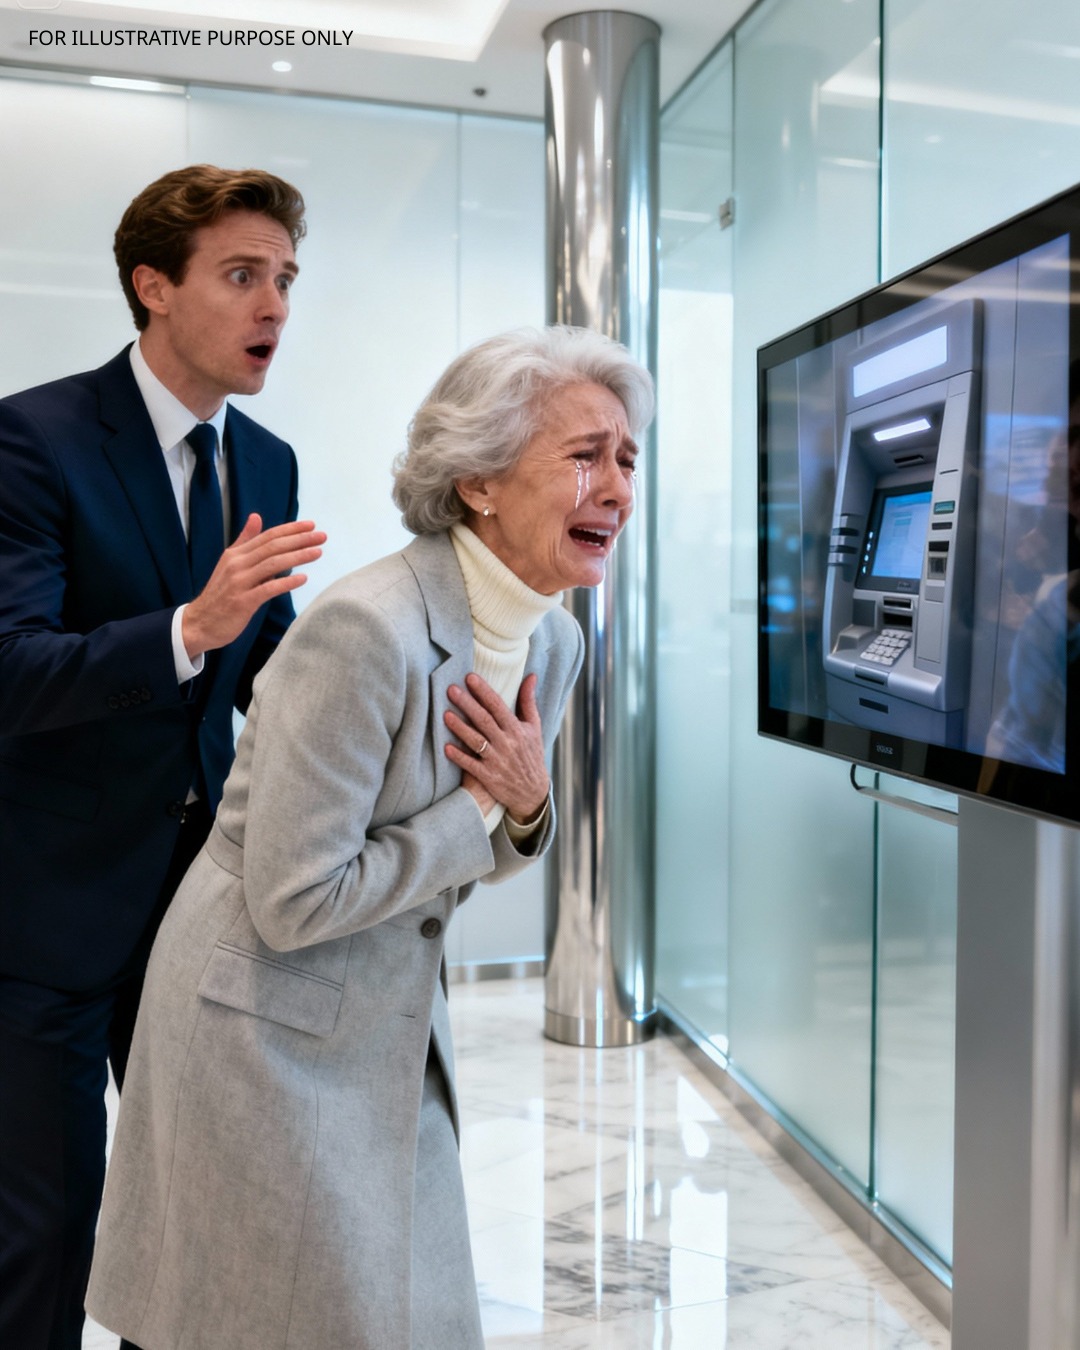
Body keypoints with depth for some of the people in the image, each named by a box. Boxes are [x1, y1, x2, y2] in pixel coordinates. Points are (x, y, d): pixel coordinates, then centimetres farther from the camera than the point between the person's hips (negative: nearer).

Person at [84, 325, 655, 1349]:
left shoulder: (555, 641, -2)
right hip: (269, 1030, -7)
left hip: (399, 1025, 8)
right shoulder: (366, 629, -27)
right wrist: (481, 809, -18)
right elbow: (294, 901, -25)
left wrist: (527, 809, -13)